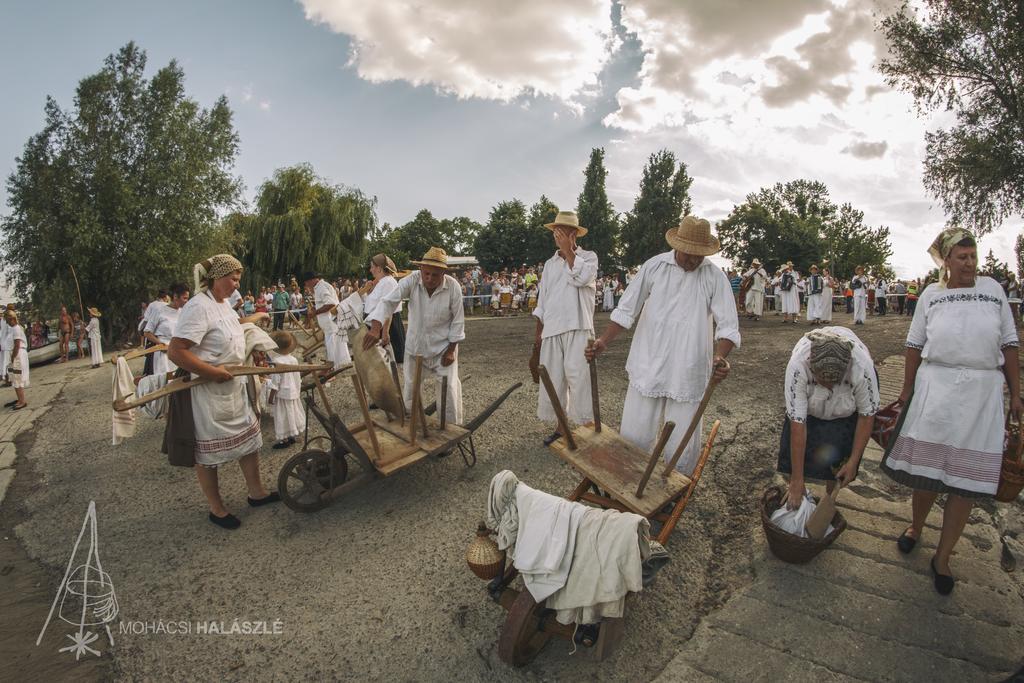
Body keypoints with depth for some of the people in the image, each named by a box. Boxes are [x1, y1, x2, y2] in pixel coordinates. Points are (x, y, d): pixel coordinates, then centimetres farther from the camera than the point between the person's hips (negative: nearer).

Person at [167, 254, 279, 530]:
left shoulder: (224, 303, 7)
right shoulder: (198, 307, -22)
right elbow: (175, 352, -29)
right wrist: (213, 372, -26)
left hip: (233, 388, 9)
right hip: (207, 392, -9)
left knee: (249, 436, 16)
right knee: (208, 450, 8)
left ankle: (256, 492, 32)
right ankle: (216, 509, 24)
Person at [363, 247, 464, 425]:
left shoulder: (453, 287, -20)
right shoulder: (411, 281, -20)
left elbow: (457, 320, -12)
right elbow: (388, 301, -29)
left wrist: (451, 350, -10)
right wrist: (375, 329, -45)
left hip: (443, 346, -2)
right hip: (415, 345, 2)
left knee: (449, 389, -2)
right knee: (410, 386, 16)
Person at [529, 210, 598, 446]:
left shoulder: (589, 257, 4)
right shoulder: (550, 264, 17)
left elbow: (581, 278, -19)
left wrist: (567, 249, -10)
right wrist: (538, 330, 13)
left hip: (577, 329, -5)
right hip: (551, 329, 5)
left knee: (579, 377, -9)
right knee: (553, 380, 7)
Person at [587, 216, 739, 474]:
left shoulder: (715, 277, -3)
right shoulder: (654, 266, -2)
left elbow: (728, 326, -3)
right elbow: (627, 310, 1)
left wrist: (720, 356, -23)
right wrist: (604, 342, -9)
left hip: (688, 374, 0)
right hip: (648, 367, 1)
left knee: (683, 446, 7)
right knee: (633, 436, 8)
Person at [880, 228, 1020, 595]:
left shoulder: (992, 289, 4)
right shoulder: (931, 295, 4)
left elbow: (1009, 344, 6)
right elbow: (915, 346, 6)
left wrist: (1016, 394, 4)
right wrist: (907, 390, 6)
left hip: (982, 392, 1)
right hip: (935, 387, -1)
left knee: (967, 476, 4)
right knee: (926, 465, 7)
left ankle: (943, 557, 19)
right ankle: (916, 527, 33)